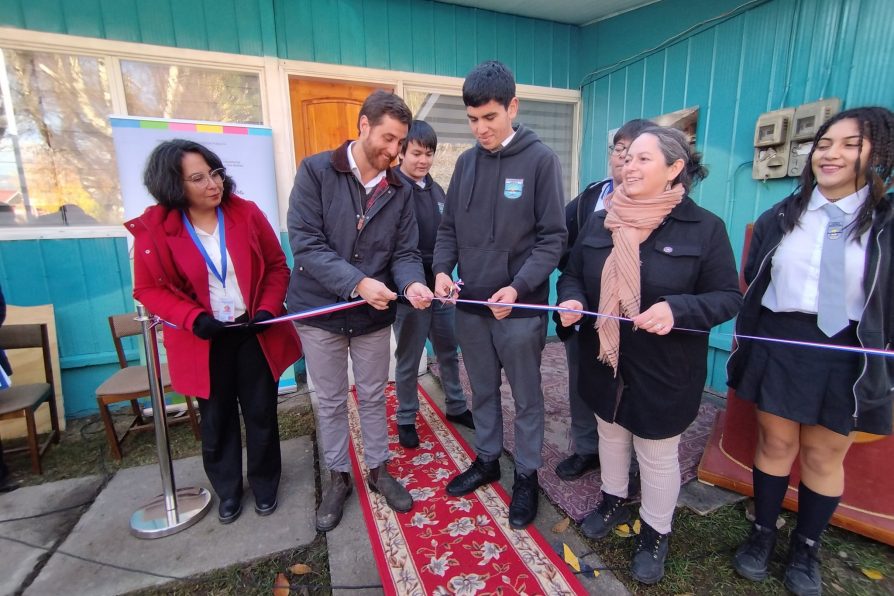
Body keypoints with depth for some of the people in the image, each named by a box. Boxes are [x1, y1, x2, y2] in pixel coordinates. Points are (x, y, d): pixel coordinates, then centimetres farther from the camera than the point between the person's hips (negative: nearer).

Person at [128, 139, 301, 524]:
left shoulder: (247, 213, -6)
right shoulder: (154, 229, -8)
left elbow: (277, 266, 0)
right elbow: (148, 289, -2)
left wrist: (268, 309, -14)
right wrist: (193, 318, -18)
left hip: (254, 333, 1)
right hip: (204, 340, 0)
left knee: (261, 414, 11)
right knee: (217, 420, 15)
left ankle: (265, 486, 35)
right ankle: (227, 491, 39)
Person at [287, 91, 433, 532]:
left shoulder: (400, 190, 0)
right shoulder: (315, 171, -10)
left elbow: (405, 252, -2)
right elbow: (305, 244, -18)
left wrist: (411, 283, -25)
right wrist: (357, 283, -29)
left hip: (374, 314, 3)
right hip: (320, 310, -2)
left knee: (373, 396, 17)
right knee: (330, 401, 15)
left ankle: (378, 469, 39)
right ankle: (338, 477, 36)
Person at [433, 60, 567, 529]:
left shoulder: (540, 160, -7)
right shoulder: (466, 162, 7)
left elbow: (552, 237, -10)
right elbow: (449, 228, 9)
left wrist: (518, 287, -23)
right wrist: (441, 270, -9)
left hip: (521, 310, -4)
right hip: (470, 306, 5)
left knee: (527, 398, 13)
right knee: (482, 392, 20)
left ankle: (527, 476, 34)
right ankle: (487, 460, 42)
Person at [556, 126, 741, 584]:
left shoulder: (704, 227, -10)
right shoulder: (600, 220, 2)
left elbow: (728, 297, -8)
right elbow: (572, 274, 8)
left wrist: (676, 309, -27)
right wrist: (571, 300, -15)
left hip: (663, 370, -4)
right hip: (603, 361, 4)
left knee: (657, 455, 14)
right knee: (610, 435, 23)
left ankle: (654, 534, 39)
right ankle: (612, 502, 50)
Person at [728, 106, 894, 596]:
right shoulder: (780, 216, 3)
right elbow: (750, 287, 6)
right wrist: (746, 344, 6)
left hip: (849, 356, 0)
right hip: (778, 344, 1)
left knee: (825, 455, 13)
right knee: (774, 443, 11)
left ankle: (806, 547, 35)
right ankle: (762, 533, 32)